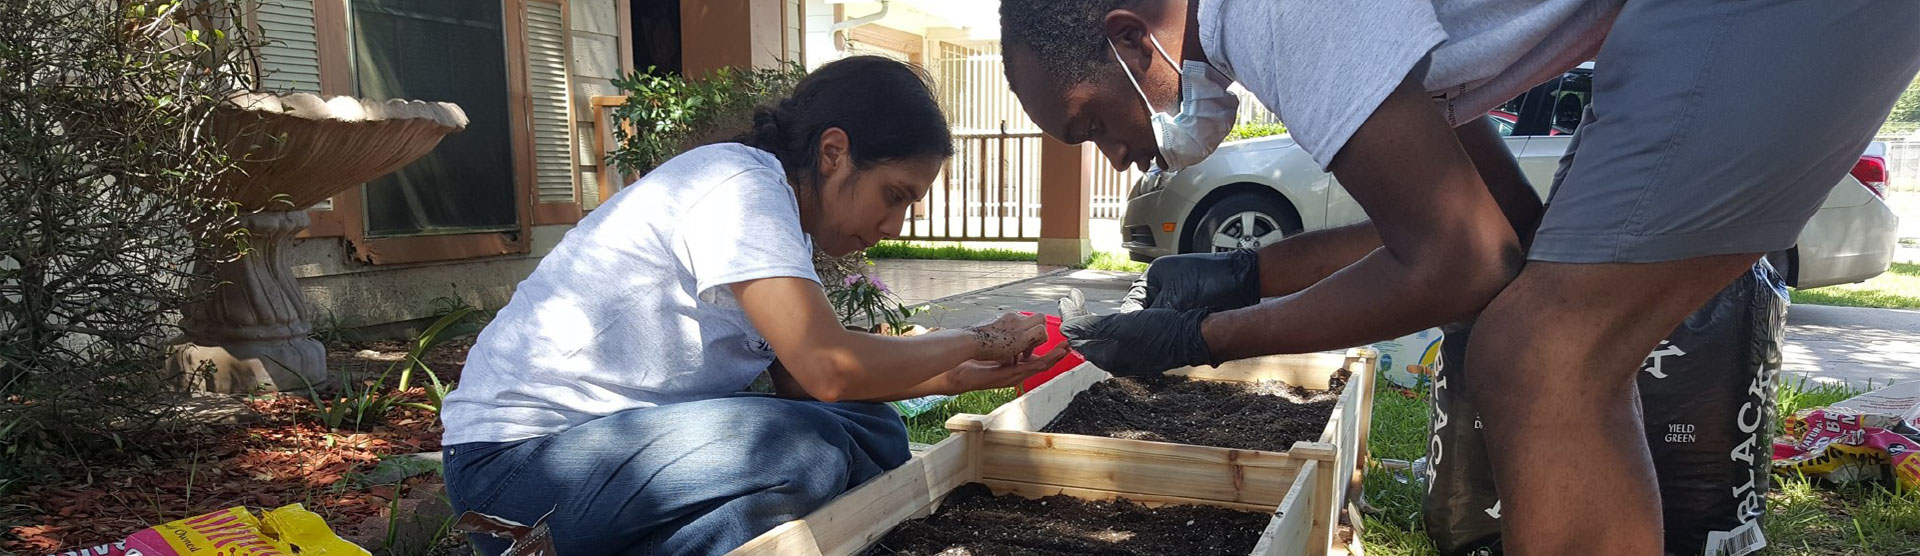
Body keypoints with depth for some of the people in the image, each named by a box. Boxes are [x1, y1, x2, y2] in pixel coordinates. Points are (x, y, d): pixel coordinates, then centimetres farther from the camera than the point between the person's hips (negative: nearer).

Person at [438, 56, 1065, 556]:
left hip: (618, 429, 9)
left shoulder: (779, 208, 9)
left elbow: (797, 379, 6)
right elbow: (828, 370, -28)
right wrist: (977, 339, -14)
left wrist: (959, 376, 1)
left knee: (872, 433, -1)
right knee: (810, 450, -28)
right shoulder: (741, 184, -19)